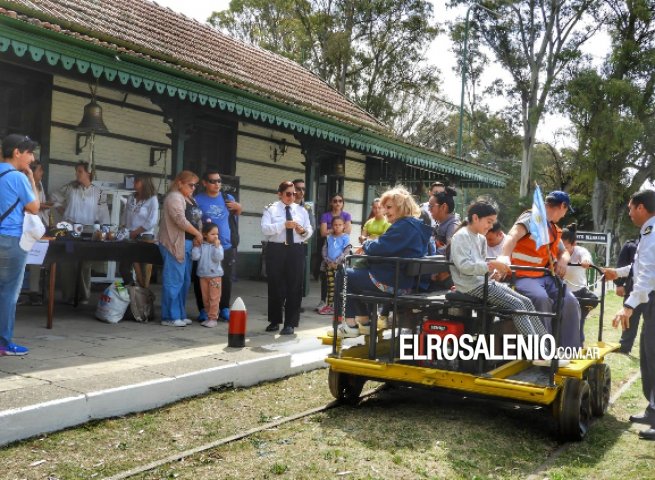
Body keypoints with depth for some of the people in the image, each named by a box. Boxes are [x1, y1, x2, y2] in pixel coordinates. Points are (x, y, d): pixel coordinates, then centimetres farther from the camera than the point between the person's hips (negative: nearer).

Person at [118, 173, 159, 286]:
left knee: (142, 270, 0)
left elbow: (151, 222, -14)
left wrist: (135, 232, -13)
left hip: (144, 237, -6)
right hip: (129, 237, 6)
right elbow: (125, 216, 15)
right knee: (123, 267, 10)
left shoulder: (152, 199, -8)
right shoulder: (131, 198, 10)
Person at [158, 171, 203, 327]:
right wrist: (198, 233, -9)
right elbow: (181, 220, -18)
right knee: (174, 280, -7)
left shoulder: (191, 199, 21)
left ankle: (180, 314, 19)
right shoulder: (174, 197, -8)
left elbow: (197, 219, 19)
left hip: (188, 244, 9)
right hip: (175, 244, -9)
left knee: (185, 281, 11)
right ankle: (170, 317, -3)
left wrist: (197, 238, 1)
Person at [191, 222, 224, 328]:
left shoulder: (218, 246, -2)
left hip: (215, 275, -3)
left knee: (214, 297, -2)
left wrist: (217, 246, -18)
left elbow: (218, 258, -17)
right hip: (203, 275, 3)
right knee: (205, 298, 10)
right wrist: (196, 246, -8)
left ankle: (213, 318, 3)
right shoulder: (200, 246, 2)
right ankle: (209, 316, 21)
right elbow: (195, 257, -7)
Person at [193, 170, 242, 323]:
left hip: (227, 247, 3)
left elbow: (236, 214, 23)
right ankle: (203, 310, 14)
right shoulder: (198, 200, -2)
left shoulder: (228, 198, 8)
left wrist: (239, 208, 1)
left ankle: (224, 309, 22)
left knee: (227, 279, 8)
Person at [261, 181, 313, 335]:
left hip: (296, 250, 2)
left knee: (294, 286, 1)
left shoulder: (301, 210, 11)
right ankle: (274, 321, 20)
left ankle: (290, 323, 9)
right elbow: (265, 228, -12)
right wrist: (284, 225, -23)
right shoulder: (271, 209, 2)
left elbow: (309, 231, 10)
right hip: (276, 250, -2)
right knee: (275, 286, 6)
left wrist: (303, 231, -13)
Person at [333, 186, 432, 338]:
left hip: (392, 282, -11)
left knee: (342, 275, 4)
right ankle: (365, 322, 26)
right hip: (404, 280, 11)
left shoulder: (404, 226, -18)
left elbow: (380, 247, -25)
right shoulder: (416, 225, 15)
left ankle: (350, 325, 7)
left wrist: (366, 245, -4)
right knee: (357, 273, 30)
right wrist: (369, 246, 3)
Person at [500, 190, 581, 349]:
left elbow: (563, 251, 29)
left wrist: (563, 260, 1)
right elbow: (513, 235, -25)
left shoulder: (553, 229, 20)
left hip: (546, 276, 8)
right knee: (541, 299, -34)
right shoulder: (532, 218, -6)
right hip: (524, 276, -8)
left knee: (570, 301, -13)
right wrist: (505, 256, -47)